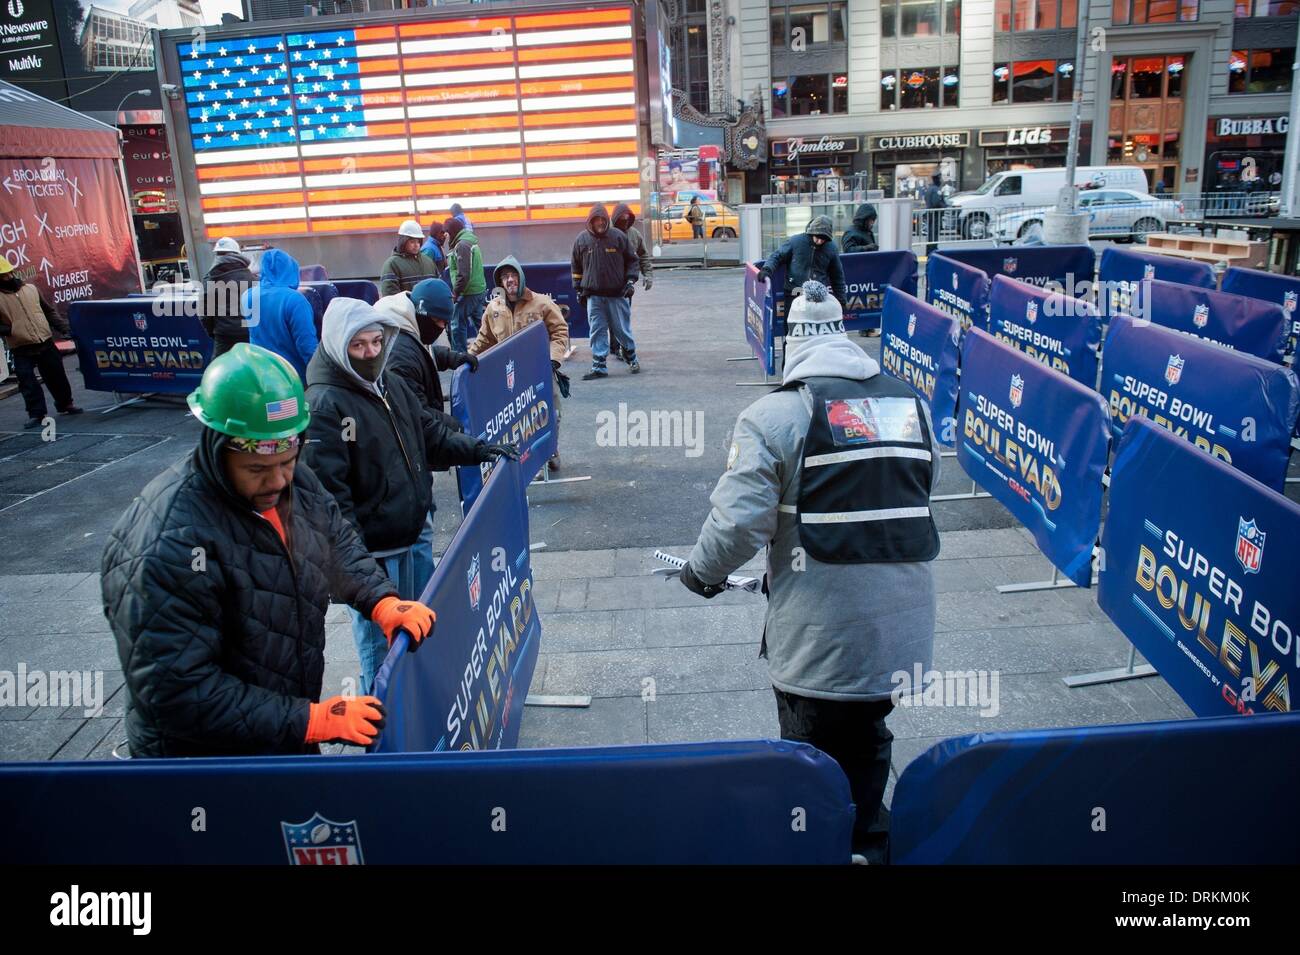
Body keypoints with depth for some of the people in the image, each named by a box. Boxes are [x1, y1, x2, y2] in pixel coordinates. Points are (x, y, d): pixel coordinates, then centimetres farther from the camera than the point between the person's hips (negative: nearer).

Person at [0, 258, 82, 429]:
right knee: (28, 383, -3)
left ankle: (65, 404, 31)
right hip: (22, 350, -3)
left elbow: (49, 312, 13)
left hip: (46, 344, 3)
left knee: (57, 377, 12)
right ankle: (36, 414, 5)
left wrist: (65, 329, 6)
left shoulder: (30, 289, 7)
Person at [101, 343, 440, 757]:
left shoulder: (295, 482, -8)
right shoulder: (169, 545, -31)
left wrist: (382, 601, -10)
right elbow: (176, 691, -30)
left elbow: (339, 544, 9)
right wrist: (310, 720, -30)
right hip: (206, 751, -7)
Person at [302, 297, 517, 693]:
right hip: (369, 551, -9)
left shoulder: (393, 386, 7)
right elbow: (328, 490, -23)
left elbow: (432, 436, 19)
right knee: (381, 646, 3)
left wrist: (477, 450, 4)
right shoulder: (325, 404, -19)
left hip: (406, 539, 9)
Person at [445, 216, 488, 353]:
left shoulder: (462, 245, -15)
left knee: (456, 324, -1)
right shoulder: (471, 243, 15)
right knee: (479, 323, 14)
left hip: (468, 293, -9)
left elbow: (463, 274, -21)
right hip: (480, 290, 9)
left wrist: (455, 294, -15)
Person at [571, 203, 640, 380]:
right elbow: (576, 266, 13)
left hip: (617, 294, -1)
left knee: (622, 330, 6)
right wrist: (579, 288, 10)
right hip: (594, 295, 1)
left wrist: (631, 280, -4)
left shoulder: (618, 236, -1)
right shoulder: (582, 239, 4)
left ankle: (631, 359, 27)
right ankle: (599, 367, 7)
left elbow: (631, 260, 7)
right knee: (598, 332, 2)